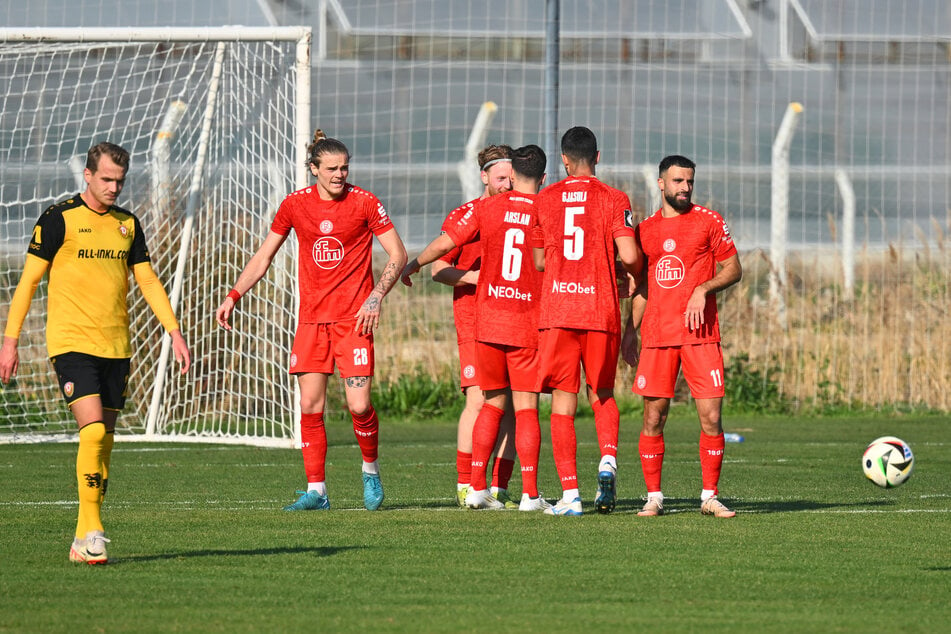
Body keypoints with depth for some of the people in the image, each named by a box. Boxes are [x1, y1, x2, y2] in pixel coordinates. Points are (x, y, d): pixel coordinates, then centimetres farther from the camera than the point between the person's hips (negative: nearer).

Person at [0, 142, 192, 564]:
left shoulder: (127, 224, 12)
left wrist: (174, 331, 7)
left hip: (115, 347, 6)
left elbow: (148, 280, 17)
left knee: (105, 440, 5)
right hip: (71, 341, -5)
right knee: (93, 431, -19)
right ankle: (91, 531, -15)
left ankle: (82, 542, 12)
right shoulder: (59, 219, -4)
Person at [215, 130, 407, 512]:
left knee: (358, 405, -11)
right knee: (310, 405, -3)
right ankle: (316, 491, 4)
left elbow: (398, 255, -1)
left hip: (354, 319, -3)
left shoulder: (364, 203, -4)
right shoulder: (295, 205, 4)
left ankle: (371, 469, 16)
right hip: (311, 319, 3)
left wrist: (377, 297, -14)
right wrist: (233, 297, 3)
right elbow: (262, 259, 13)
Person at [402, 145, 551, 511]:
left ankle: (477, 488, 11)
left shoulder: (486, 209, 0)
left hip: (488, 321, 2)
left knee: (492, 403, 14)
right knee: (526, 409, 0)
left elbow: (444, 244, 2)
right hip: (527, 325, -2)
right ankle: (530, 494, -5)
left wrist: (413, 264, 20)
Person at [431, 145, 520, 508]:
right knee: (478, 400, -13)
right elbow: (438, 269, 1)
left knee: (511, 405, 1)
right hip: (474, 319, -4)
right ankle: (465, 486, -8)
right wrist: (477, 277, -14)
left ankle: (499, 489, 5)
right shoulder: (463, 217, 0)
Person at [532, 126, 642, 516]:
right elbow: (629, 256, -8)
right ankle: (608, 460, -9)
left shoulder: (544, 200, 6)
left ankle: (570, 494, -6)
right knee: (602, 395, 17)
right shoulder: (614, 200, 0)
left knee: (563, 402, 2)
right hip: (602, 311, 0)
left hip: (556, 312, 0)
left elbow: (538, 261, 12)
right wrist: (635, 272, 14)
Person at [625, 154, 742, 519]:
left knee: (711, 416, -6)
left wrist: (703, 289, -12)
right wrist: (630, 330, 11)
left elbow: (733, 269, 4)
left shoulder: (708, 221, 4)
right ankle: (653, 497, 8)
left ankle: (709, 497, 3)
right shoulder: (645, 229, 13)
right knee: (654, 417, -1)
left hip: (700, 334, -2)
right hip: (657, 335, 2)